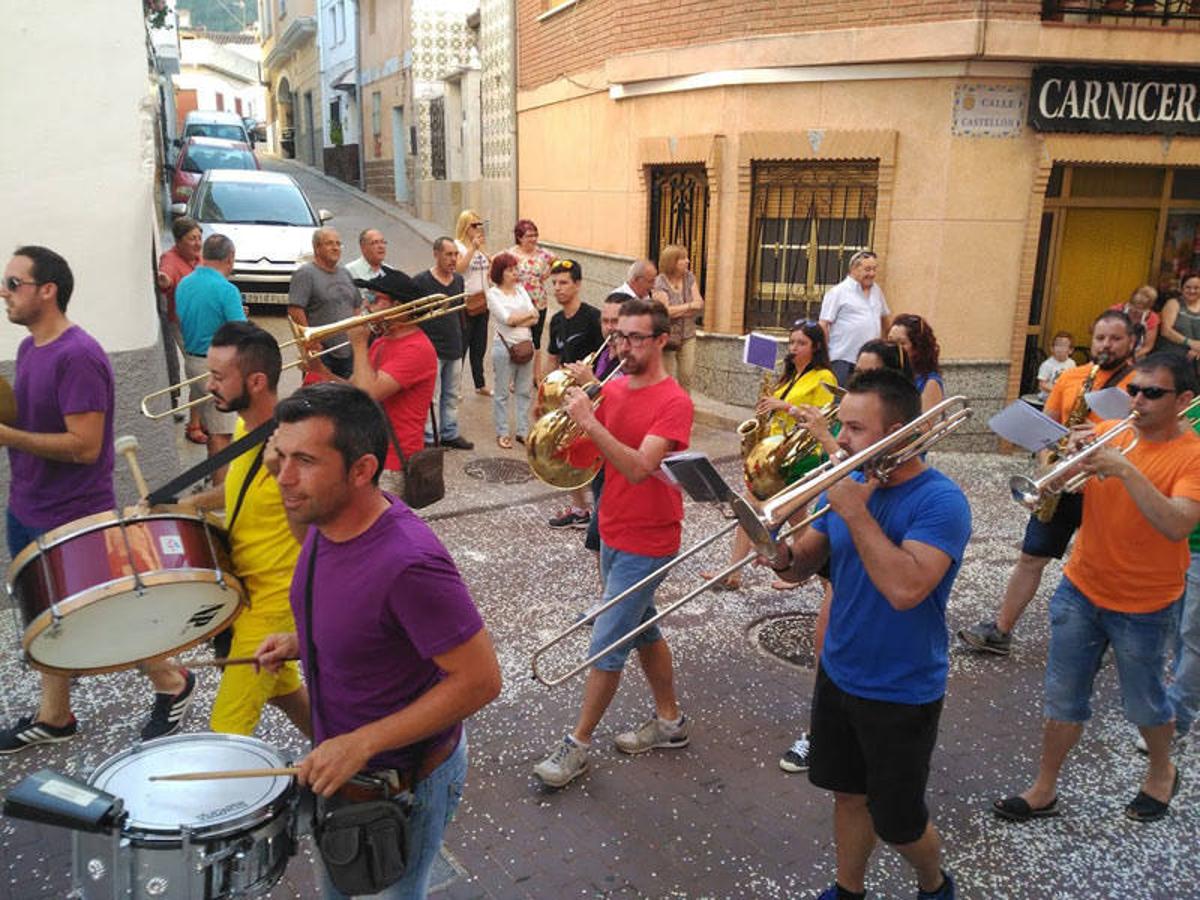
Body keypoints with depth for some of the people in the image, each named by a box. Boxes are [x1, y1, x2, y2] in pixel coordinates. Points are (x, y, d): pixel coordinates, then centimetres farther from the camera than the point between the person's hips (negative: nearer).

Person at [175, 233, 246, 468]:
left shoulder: (183, 284, 7)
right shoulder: (226, 290, -17)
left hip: (191, 359, 8)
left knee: (211, 425, 21)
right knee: (221, 432, -2)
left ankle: (212, 475, 32)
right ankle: (220, 485, 1)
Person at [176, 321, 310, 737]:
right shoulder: (245, 426, 0)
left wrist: (284, 473, -36)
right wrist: (192, 503, 8)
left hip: (272, 602, -10)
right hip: (242, 588, 10)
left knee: (227, 730, -3)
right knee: (282, 690, 27)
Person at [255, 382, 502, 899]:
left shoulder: (409, 562, -36)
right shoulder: (326, 521, -8)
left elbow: (479, 680, -30)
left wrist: (361, 744, -29)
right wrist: (299, 641, -3)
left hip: (405, 780, -8)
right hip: (339, 759, 8)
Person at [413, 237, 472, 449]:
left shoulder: (458, 280, 9)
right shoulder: (421, 281, -10)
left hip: (454, 349, 6)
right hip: (431, 350, -6)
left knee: (453, 395, 15)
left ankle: (449, 434, 28)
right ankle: (429, 438, 9)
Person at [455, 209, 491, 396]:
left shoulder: (481, 246, 11)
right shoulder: (458, 246, -9)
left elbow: (490, 268, 17)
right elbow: (459, 268, -24)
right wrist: (473, 247, -25)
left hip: (482, 302, 7)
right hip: (465, 303, -7)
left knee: (479, 346, 15)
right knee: (461, 346, 0)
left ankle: (480, 384, 25)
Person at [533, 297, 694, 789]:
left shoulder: (674, 403, -18)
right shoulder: (613, 389, 4)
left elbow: (639, 467, -30)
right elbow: (586, 453, 2)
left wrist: (589, 421, -35)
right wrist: (574, 408, -14)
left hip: (645, 543, -8)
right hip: (612, 534, 8)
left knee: (606, 647, -1)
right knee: (643, 630, 19)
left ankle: (578, 744, 14)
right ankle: (670, 721, 36)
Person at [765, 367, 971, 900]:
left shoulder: (940, 501, -21)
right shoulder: (848, 483, -1)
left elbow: (905, 589, -35)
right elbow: (802, 567, 2)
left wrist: (855, 512, -30)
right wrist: (782, 551, -21)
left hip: (902, 694, -6)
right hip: (839, 675, 6)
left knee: (897, 823, 11)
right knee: (847, 794, 20)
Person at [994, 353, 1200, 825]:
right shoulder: (1108, 432, -2)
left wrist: (1125, 469, -35)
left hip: (1146, 605, -3)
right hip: (1081, 589, 3)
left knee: (1143, 703, 16)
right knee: (1062, 698, 11)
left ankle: (1162, 772, 45)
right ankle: (1044, 790, 25)